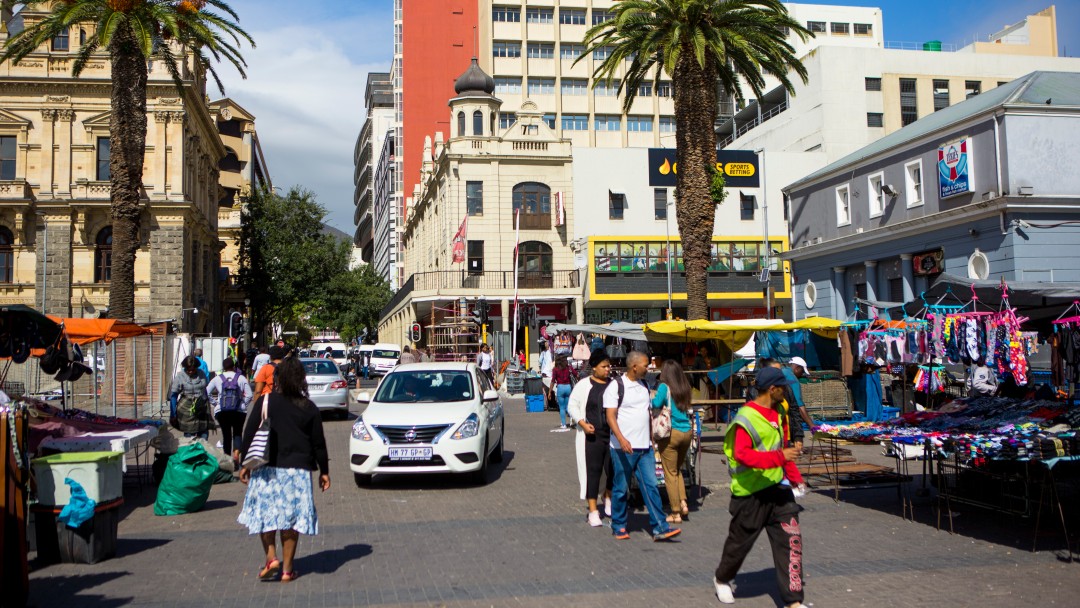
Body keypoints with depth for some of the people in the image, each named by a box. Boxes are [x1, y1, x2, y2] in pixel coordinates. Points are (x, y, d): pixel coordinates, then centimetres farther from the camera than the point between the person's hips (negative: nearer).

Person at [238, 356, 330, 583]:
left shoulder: (266, 402, -3)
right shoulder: (309, 408, 0)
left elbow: (249, 433, -2)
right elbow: (318, 443, 3)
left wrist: (245, 463, 7)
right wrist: (324, 471, 12)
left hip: (267, 468, -1)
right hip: (298, 469, 1)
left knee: (264, 513, 12)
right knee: (291, 516, 6)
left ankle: (271, 558, -2)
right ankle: (287, 569, 9)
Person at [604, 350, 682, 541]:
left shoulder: (644, 386, 14)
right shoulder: (615, 386, -8)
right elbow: (610, 416, -15)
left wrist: (651, 439, 19)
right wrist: (621, 439, -27)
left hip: (645, 447, 6)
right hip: (624, 447, -6)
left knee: (650, 486, 1)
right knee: (621, 489, 4)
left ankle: (660, 527, 0)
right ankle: (618, 527, 18)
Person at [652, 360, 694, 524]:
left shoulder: (664, 387, -9)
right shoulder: (685, 388, 6)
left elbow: (656, 404, -22)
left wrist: (653, 399, -1)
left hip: (671, 433, -5)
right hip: (687, 431, 5)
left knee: (670, 473, 5)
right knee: (678, 469, 23)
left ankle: (676, 513, 8)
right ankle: (683, 502, 10)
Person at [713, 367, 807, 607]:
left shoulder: (778, 413, 11)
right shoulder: (746, 418, -18)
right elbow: (742, 454, -28)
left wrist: (795, 477, 19)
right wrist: (779, 457, -35)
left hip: (778, 488, 7)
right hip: (751, 493, -7)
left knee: (791, 540, -2)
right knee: (740, 541, 11)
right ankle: (722, 579, 38)